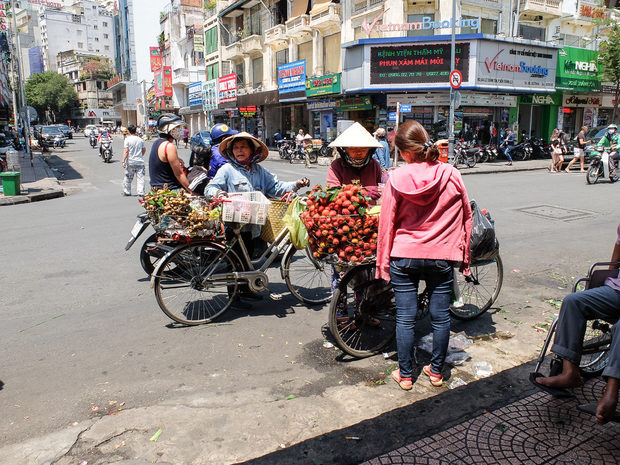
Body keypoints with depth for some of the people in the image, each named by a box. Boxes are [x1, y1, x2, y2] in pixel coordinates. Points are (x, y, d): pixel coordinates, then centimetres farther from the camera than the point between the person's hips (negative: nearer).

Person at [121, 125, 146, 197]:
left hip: (130, 162, -2)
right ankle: (141, 193, -2)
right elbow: (144, 150, 16)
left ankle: (127, 192, 22)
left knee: (128, 178, 11)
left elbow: (126, 151, -13)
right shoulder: (140, 139, 6)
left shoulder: (127, 139, -7)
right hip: (140, 162, 2)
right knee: (140, 178, 3)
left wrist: (123, 161, -12)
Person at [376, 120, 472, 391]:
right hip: (442, 257, 2)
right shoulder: (451, 175, -4)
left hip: (405, 257, -1)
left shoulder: (397, 178, -10)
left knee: (405, 318, 9)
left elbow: (386, 223, -6)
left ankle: (405, 375, 21)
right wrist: (463, 256, 14)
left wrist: (383, 263, 3)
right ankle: (436, 371, 28)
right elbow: (466, 217, 4)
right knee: (441, 317, 14)